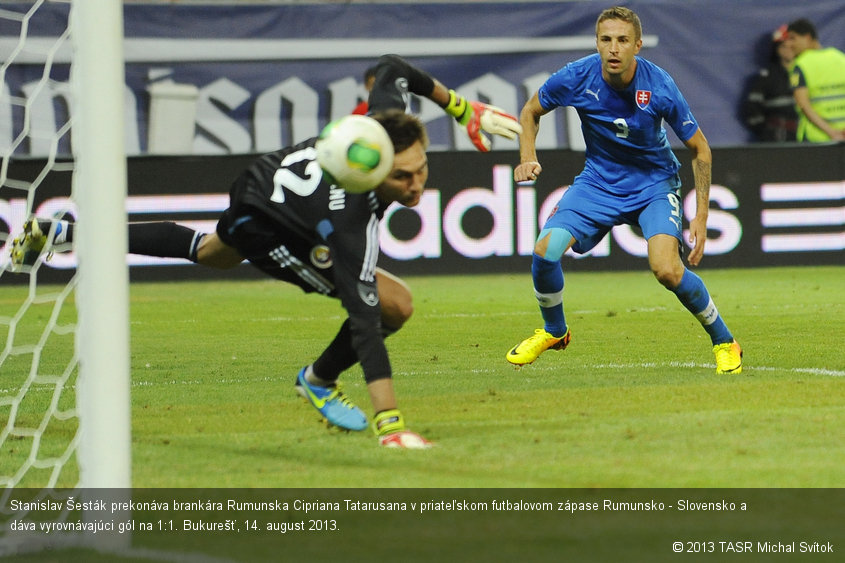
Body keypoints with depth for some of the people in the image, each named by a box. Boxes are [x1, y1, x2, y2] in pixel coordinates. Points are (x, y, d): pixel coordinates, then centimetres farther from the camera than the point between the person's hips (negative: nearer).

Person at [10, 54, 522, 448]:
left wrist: (460, 106, -3)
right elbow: (366, 323, -49)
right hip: (262, 225, -8)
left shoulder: (389, 121, -30)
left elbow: (391, 67, -7)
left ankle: (61, 234, 51)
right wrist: (390, 425, -53)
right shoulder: (352, 222, -46)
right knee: (394, 303, -19)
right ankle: (320, 382, 10)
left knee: (212, 252, 40)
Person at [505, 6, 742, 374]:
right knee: (545, 250, -17)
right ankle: (553, 331, 13)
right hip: (598, 180, 3)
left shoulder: (659, 88, -24)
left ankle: (724, 341, 0)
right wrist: (528, 158, -14)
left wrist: (701, 216, -13)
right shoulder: (576, 78, -18)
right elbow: (531, 112, 3)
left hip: (654, 183, -3)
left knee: (667, 270, -25)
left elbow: (699, 149, -10)